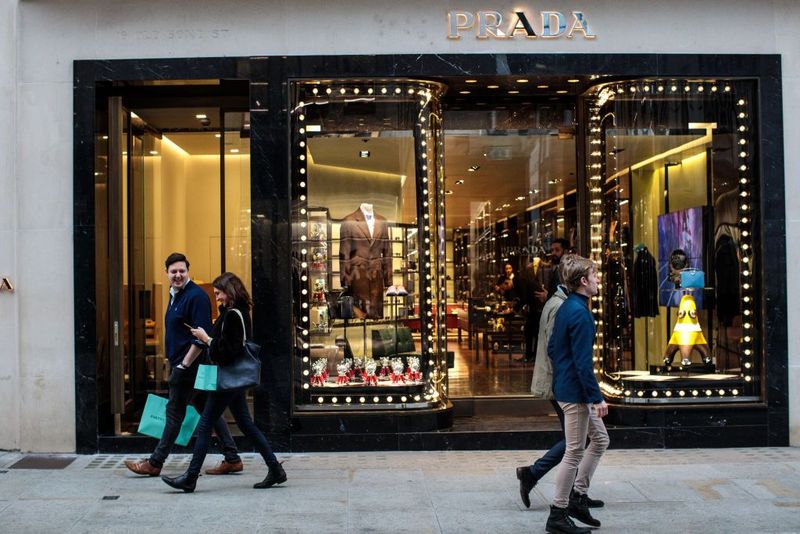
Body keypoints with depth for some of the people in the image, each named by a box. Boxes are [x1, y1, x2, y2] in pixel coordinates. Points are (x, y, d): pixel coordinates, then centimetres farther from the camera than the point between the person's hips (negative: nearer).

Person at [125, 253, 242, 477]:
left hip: (190, 364, -10)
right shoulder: (175, 295, 15)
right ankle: (232, 459, 14)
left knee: (174, 412, 0)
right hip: (180, 363, 10)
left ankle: (155, 463, 11)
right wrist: (175, 364, 20)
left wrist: (184, 365, -21)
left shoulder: (196, 296, -15)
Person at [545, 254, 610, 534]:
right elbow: (583, 362, -23)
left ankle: (577, 496, 24)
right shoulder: (580, 313, -20)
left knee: (600, 439, 19)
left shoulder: (566, 308, 10)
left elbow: (551, 347, 17)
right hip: (576, 392, -10)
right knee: (575, 452, 0)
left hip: (566, 387, 10)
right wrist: (597, 398, -19)